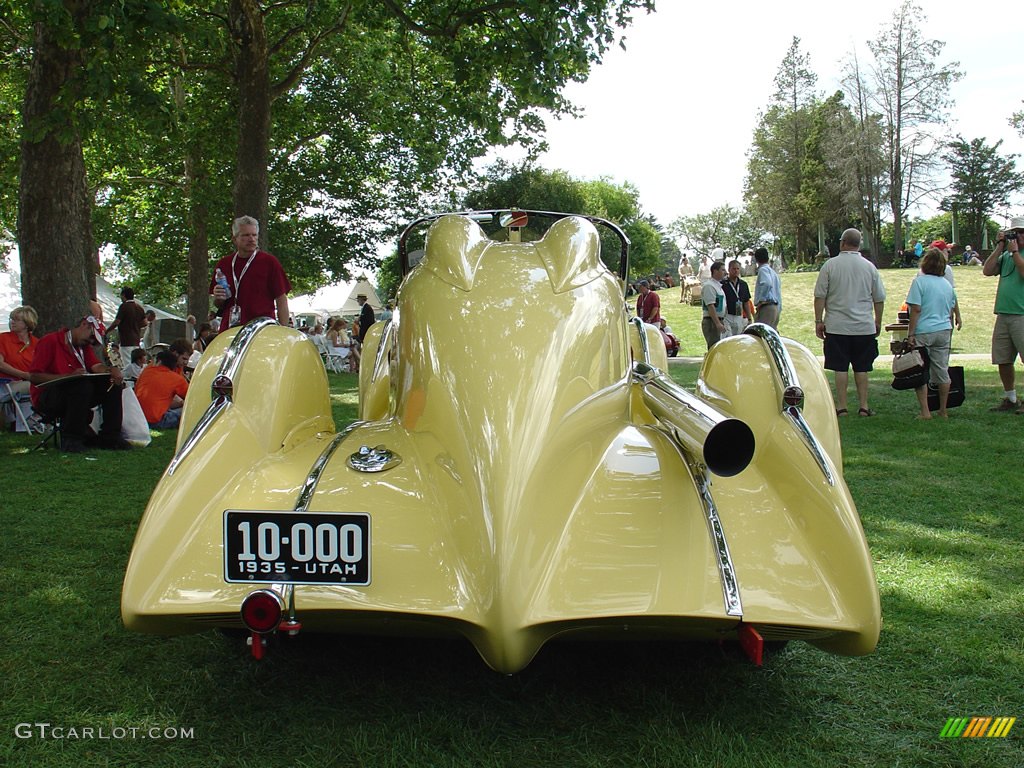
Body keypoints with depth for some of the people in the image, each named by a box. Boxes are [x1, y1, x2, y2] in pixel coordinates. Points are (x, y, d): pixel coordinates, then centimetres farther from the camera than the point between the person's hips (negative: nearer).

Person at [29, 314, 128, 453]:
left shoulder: (84, 346, 17)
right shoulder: (50, 341, -6)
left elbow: (96, 366, -1)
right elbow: (35, 377, -13)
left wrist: (111, 371, -24)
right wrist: (70, 376, -24)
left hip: (76, 395, 7)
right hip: (46, 398, -7)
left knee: (113, 384, -10)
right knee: (83, 386, -34)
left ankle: (110, 436, -10)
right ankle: (70, 439, -24)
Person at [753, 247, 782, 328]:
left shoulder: (763, 269, -5)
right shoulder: (774, 272, 22)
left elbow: (767, 284, -25)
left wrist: (761, 300, -19)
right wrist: (779, 308, 24)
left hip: (766, 307, -9)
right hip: (776, 307, 9)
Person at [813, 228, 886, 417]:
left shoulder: (830, 265, -4)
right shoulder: (869, 267, 4)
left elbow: (820, 296, -5)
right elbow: (879, 299, 8)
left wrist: (819, 321, 2)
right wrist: (878, 322, 19)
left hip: (837, 327, -2)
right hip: (864, 327, 2)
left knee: (840, 368, 1)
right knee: (861, 368, 8)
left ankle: (841, 407, 3)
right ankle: (863, 407, 11)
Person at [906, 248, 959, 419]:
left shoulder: (920, 281, -7)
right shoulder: (948, 285, 11)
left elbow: (916, 309, -13)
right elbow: (951, 312, 17)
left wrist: (910, 333, -11)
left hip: (923, 332, -6)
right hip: (944, 331, 6)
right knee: (942, 371, 10)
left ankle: (925, 412, -3)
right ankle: (943, 411, 16)